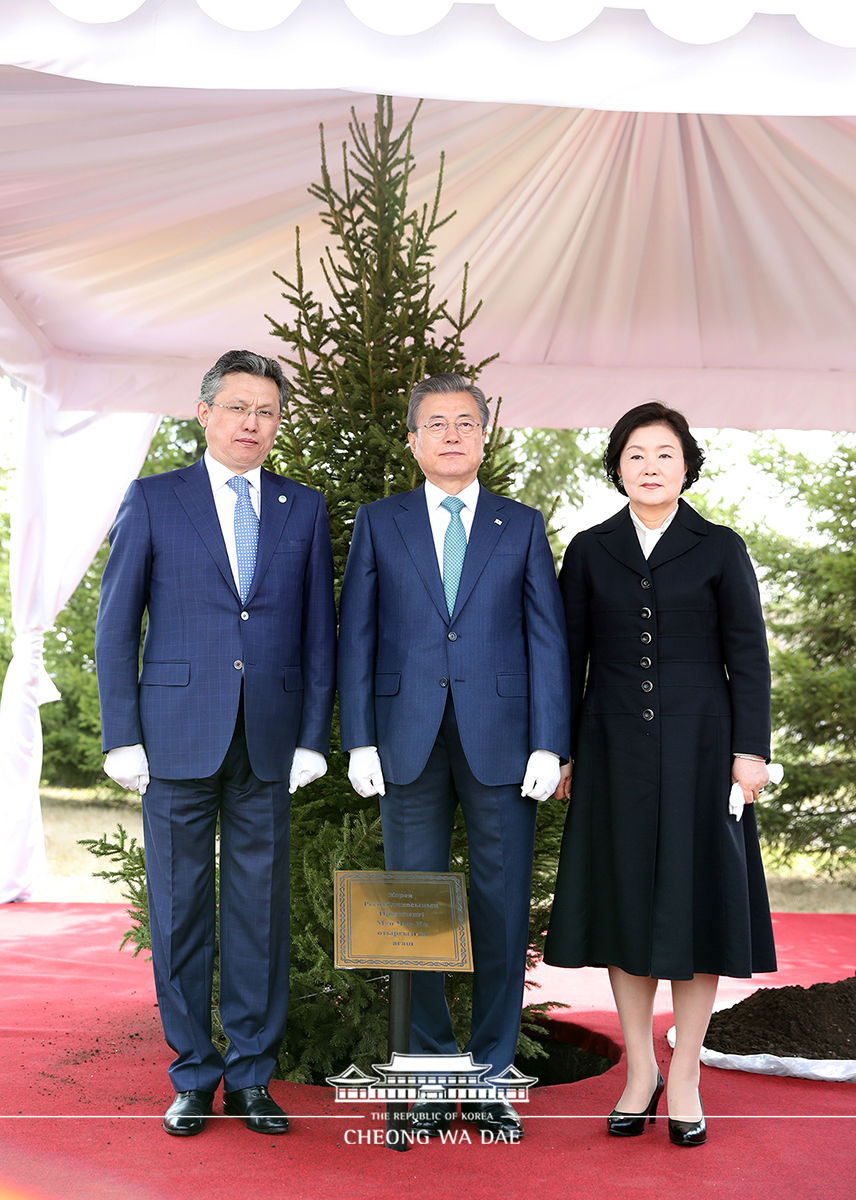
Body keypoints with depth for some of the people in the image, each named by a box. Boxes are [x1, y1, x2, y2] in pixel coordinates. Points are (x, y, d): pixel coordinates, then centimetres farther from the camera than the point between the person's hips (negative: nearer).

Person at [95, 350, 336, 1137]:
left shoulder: (305, 510, 9)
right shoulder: (153, 501, 5)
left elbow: (319, 634, 8)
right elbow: (116, 627, 3)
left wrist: (313, 739, 0)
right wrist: (123, 737, -4)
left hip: (270, 742, 1)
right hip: (178, 738, -1)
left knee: (261, 909, 6)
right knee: (181, 909, 6)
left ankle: (251, 1077, 20)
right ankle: (193, 1077, 21)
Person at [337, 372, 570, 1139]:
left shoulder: (522, 526, 10)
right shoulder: (380, 523, 10)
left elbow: (547, 639, 5)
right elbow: (356, 636, 6)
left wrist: (549, 745, -4)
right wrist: (359, 742, -3)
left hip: (501, 742, 0)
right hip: (409, 743, 0)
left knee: (503, 911, 3)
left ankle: (492, 1078, 16)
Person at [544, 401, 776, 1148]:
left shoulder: (720, 549, 2)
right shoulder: (591, 550, 7)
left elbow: (748, 656, 0)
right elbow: (570, 654, 7)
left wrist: (751, 749, -7)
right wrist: (558, 750, 3)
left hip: (697, 746, -1)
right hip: (616, 749, 2)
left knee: (695, 898, 2)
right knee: (624, 896, 6)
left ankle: (686, 1074, 15)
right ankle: (640, 1067, 19)